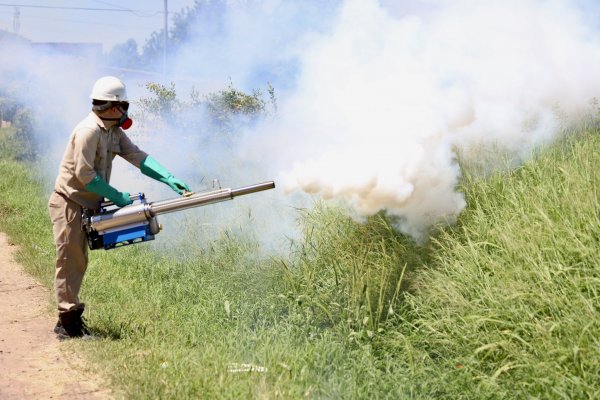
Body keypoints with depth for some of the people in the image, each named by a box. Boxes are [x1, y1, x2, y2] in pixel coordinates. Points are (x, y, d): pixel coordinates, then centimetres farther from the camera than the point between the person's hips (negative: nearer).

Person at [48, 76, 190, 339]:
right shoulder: (89, 130, -20)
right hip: (69, 203, -10)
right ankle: (68, 322, -4)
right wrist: (116, 196, -17)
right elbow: (84, 174, -23)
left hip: (85, 206, 10)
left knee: (79, 263, 13)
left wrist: (170, 179, -6)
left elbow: (138, 157, 5)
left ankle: (69, 318, 20)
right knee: (70, 261, -7)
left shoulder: (113, 131, 10)